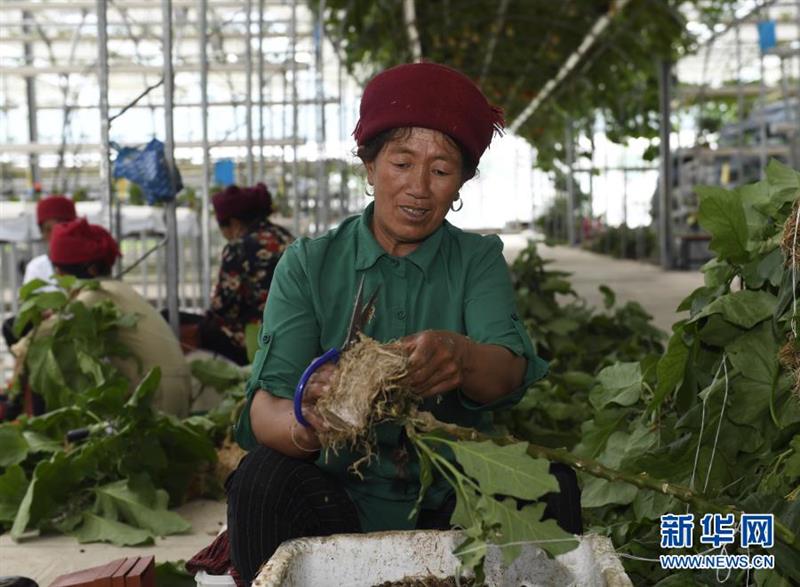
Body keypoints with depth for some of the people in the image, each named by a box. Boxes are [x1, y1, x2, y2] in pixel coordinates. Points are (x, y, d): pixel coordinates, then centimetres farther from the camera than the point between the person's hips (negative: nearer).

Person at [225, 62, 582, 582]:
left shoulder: (479, 260, 5)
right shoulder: (309, 265, 1)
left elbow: (511, 372, -15)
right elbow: (264, 409, -13)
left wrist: (461, 358, -40)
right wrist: (307, 423, -39)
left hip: (455, 499, 1)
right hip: (342, 497, -1)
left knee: (550, 482, -24)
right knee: (263, 481, -28)